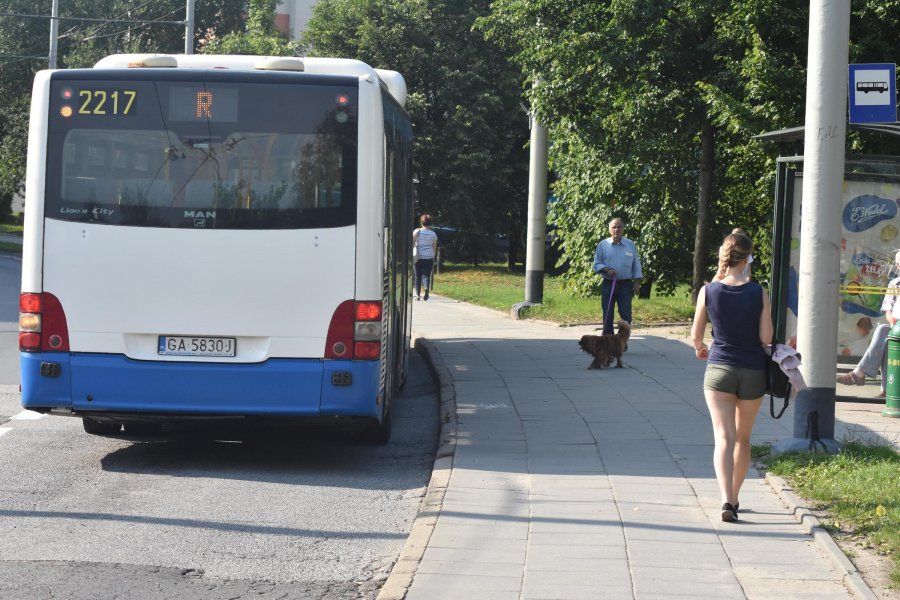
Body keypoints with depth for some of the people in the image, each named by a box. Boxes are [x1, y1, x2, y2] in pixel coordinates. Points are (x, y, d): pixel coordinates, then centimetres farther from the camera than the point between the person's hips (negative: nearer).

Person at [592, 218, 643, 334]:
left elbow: (636, 264, 10)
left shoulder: (630, 245, 7)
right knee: (607, 316, 2)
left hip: (625, 285, 1)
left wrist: (637, 282, 2)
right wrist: (606, 270, -16)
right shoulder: (603, 245, 3)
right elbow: (596, 265, 4)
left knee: (626, 316, -3)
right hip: (608, 285, -1)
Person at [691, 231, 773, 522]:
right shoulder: (759, 293, -7)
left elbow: (696, 335, 1)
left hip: (719, 368, -1)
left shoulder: (708, 291, -6)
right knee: (743, 438, 17)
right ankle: (734, 499, 27)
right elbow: (766, 338, -8)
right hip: (753, 371, 1)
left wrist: (700, 348, 23)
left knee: (724, 437, -6)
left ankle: (726, 499, -25)